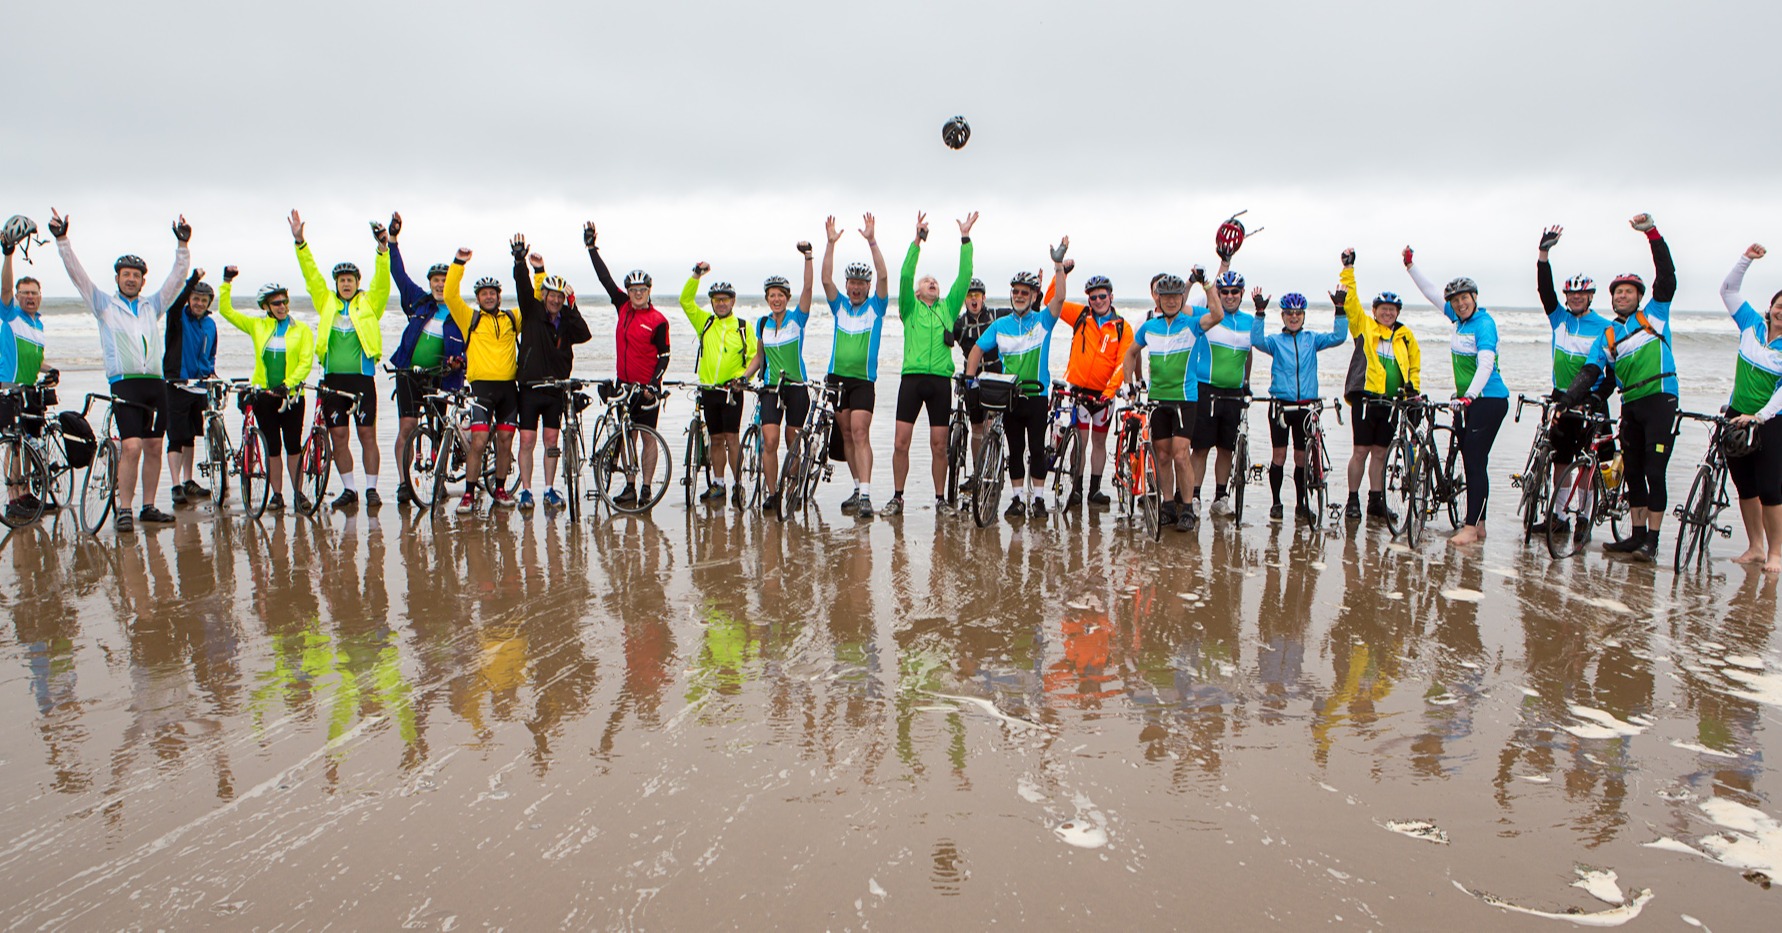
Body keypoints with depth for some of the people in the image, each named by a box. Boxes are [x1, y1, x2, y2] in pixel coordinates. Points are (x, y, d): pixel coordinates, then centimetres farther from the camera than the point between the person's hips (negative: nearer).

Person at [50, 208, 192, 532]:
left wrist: (183, 245, 2)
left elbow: (177, 277, 12)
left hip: (155, 383, 4)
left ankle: (148, 507, 14)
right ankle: (124, 510, -7)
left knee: (153, 446, 6)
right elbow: (77, 274, 2)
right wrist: (62, 240, -8)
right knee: (131, 447, -14)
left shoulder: (152, 306, 17)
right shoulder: (104, 305, 10)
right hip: (124, 383, -4)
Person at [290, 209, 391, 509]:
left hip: (362, 378, -3)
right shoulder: (327, 303, 13)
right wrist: (300, 242, -1)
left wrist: (383, 249, -19)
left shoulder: (369, 303, 7)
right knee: (339, 436, 4)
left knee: (367, 434, -1)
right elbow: (311, 275, 8)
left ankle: (371, 488, 6)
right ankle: (349, 489, 13)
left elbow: (381, 280, -6)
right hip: (332, 379, 3)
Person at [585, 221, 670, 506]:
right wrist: (592, 247, 9)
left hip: (647, 387, -5)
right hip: (624, 385, 5)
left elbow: (664, 356, -6)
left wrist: (654, 383, -16)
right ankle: (629, 486, 13)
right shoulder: (623, 307, 6)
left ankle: (646, 488, 6)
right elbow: (605, 278, 9)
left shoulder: (658, 320, -8)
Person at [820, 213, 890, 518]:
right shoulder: (840, 306, 11)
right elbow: (826, 279, -3)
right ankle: (858, 489, 18)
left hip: (863, 380, -4)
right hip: (837, 378, 4)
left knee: (860, 434, -14)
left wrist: (871, 241, -17)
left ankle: (866, 495, -19)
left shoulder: (875, 307, 4)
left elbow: (883, 276, -10)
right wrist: (831, 243, -11)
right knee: (847, 436, 8)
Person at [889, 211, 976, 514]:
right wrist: (917, 241, -12)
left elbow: (964, 278, 7)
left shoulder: (948, 308, 16)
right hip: (912, 378, -1)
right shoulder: (910, 308, 11)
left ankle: (940, 498, 14)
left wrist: (965, 239, 1)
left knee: (939, 445, 4)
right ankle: (897, 497, 8)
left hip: (940, 380, 1)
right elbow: (905, 276, -4)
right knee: (901, 442, -3)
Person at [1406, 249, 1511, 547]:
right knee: (1470, 464, 9)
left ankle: (1471, 528, -9)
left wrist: (1469, 395, -37)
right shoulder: (1460, 319, 9)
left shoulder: (1484, 322, -14)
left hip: (1488, 401, -8)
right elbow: (1431, 292, 22)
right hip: (1466, 400, 8)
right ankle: (1478, 526, 15)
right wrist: (1411, 265, 20)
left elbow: (1486, 364, -25)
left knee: (1477, 463, -9)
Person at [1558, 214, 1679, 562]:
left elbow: (1667, 277, -6)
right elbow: (1588, 373, 4)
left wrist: (1652, 233, -13)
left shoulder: (1654, 314, 6)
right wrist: (1564, 402, -11)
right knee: (1632, 474, 9)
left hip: (1660, 400, -5)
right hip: (1630, 406, 5)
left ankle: (1652, 541, -4)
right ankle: (1636, 535, 18)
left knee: (1655, 472, -8)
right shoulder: (1608, 337, 13)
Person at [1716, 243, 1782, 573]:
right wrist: (1747, 259, -4)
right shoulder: (1752, 325, 4)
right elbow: (1729, 290, 6)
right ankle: (1755, 547, 18)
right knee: (1745, 487, 8)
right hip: (1737, 417, 4)